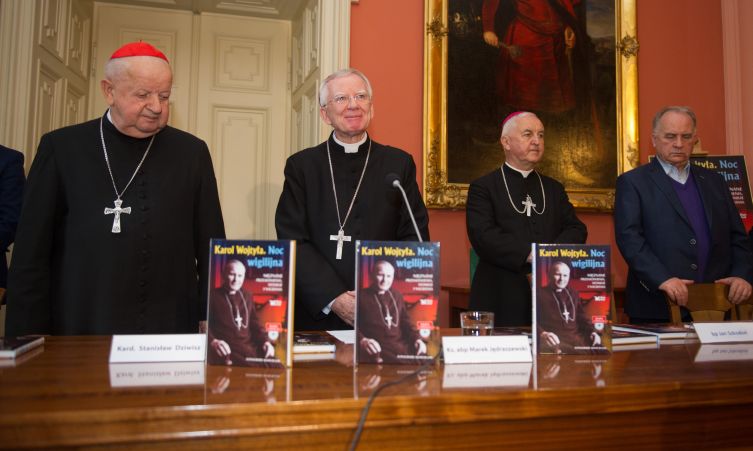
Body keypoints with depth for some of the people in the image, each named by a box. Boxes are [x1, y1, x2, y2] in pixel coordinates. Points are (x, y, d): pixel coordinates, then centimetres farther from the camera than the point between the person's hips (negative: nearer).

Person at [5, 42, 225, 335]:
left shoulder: (192, 153, 4)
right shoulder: (62, 148, 0)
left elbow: (212, 246, 5)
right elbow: (32, 252, 0)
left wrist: (214, 322, 0)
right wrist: (27, 337, -2)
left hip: (171, 333, 1)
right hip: (80, 332, -1)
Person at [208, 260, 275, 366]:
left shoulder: (247, 297, 23)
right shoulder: (213, 296, 7)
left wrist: (266, 341, 7)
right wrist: (213, 341, -21)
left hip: (249, 347, 6)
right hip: (227, 350, -6)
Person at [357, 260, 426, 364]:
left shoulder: (396, 296, 24)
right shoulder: (361, 296, 4)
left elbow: (406, 321, 26)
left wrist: (417, 338, 8)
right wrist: (362, 340, -22)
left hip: (401, 346, 6)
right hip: (377, 348, -6)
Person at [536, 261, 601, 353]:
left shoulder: (573, 294, 27)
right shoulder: (540, 293, 6)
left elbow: (582, 317, 28)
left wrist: (593, 331, 8)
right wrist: (542, 333, -24)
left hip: (576, 337, 6)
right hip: (555, 340, -6)